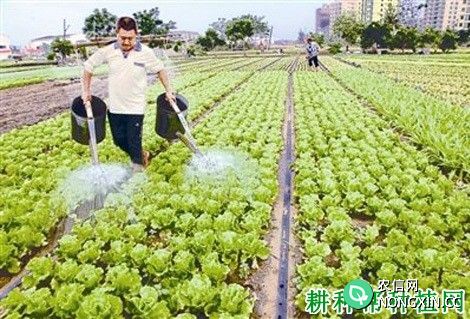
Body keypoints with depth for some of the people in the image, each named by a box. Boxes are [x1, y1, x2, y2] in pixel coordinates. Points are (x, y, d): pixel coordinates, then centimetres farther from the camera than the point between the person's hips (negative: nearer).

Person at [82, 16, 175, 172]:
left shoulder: (146, 53, -11)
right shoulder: (108, 51, -7)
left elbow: (160, 69, 5)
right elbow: (88, 66, 6)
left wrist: (168, 90, 4)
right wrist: (86, 91, 5)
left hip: (135, 107, -3)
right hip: (114, 107, 3)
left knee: (134, 143, 1)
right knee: (119, 140, 15)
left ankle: (138, 169, 22)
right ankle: (142, 155, 41)